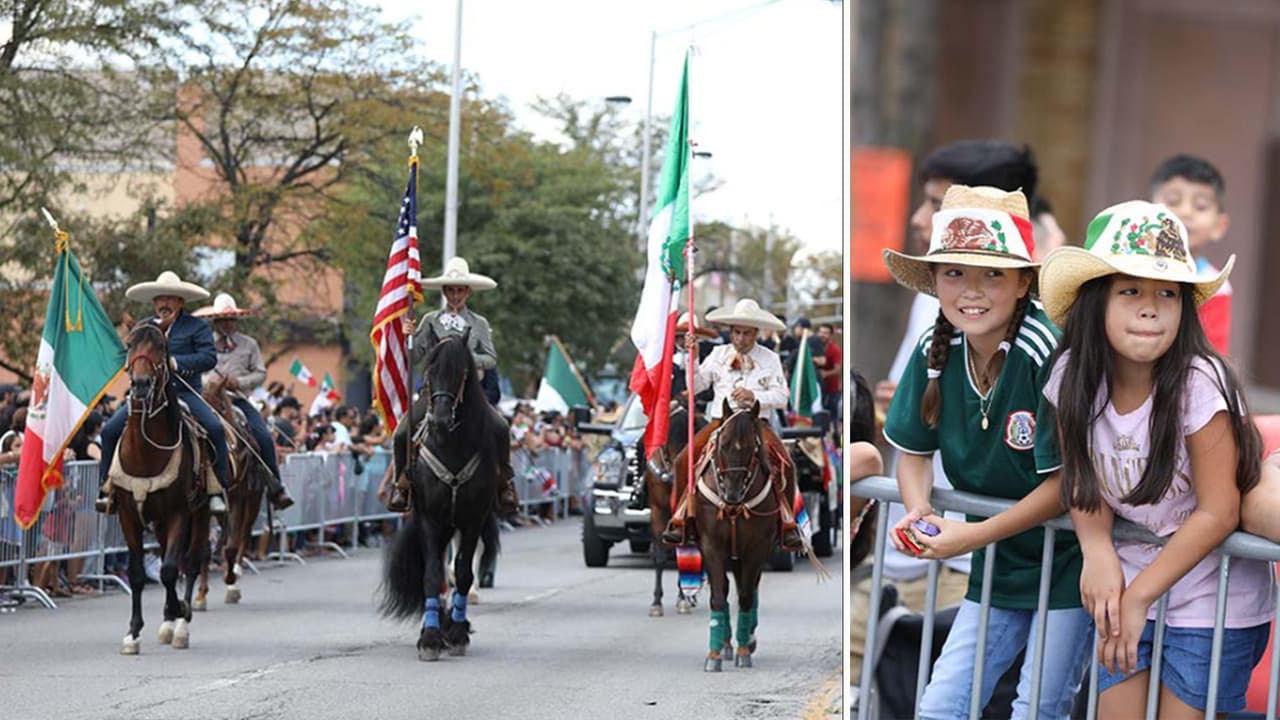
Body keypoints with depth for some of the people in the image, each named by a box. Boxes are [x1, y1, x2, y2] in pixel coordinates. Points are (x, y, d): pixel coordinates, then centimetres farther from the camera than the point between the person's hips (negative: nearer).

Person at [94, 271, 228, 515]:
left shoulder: (197, 327, 7)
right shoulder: (145, 327, 19)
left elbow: (209, 357, -6)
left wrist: (176, 363, -16)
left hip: (184, 392, -3)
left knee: (215, 428, -26)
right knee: (110, 430, -13)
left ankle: (216, 490, -19)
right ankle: (107, 487, -4)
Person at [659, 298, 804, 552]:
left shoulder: (770, 359, 8)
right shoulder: (719, 354, 12)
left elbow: (781, 397, 0)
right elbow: (695, 386, 11)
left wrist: (754, 396, -16)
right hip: (720, 421, 1)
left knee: (782, 464, -28)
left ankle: (787, 524, -17)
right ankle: (681, 519, -22)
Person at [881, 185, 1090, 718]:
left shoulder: (1047, 352, -25)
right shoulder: (935, 352, -6)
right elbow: (913, 450, 8)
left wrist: (975, 536, -21)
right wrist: (919, 513, -13)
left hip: (1067, 564, -6)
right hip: (999, 568, 6)